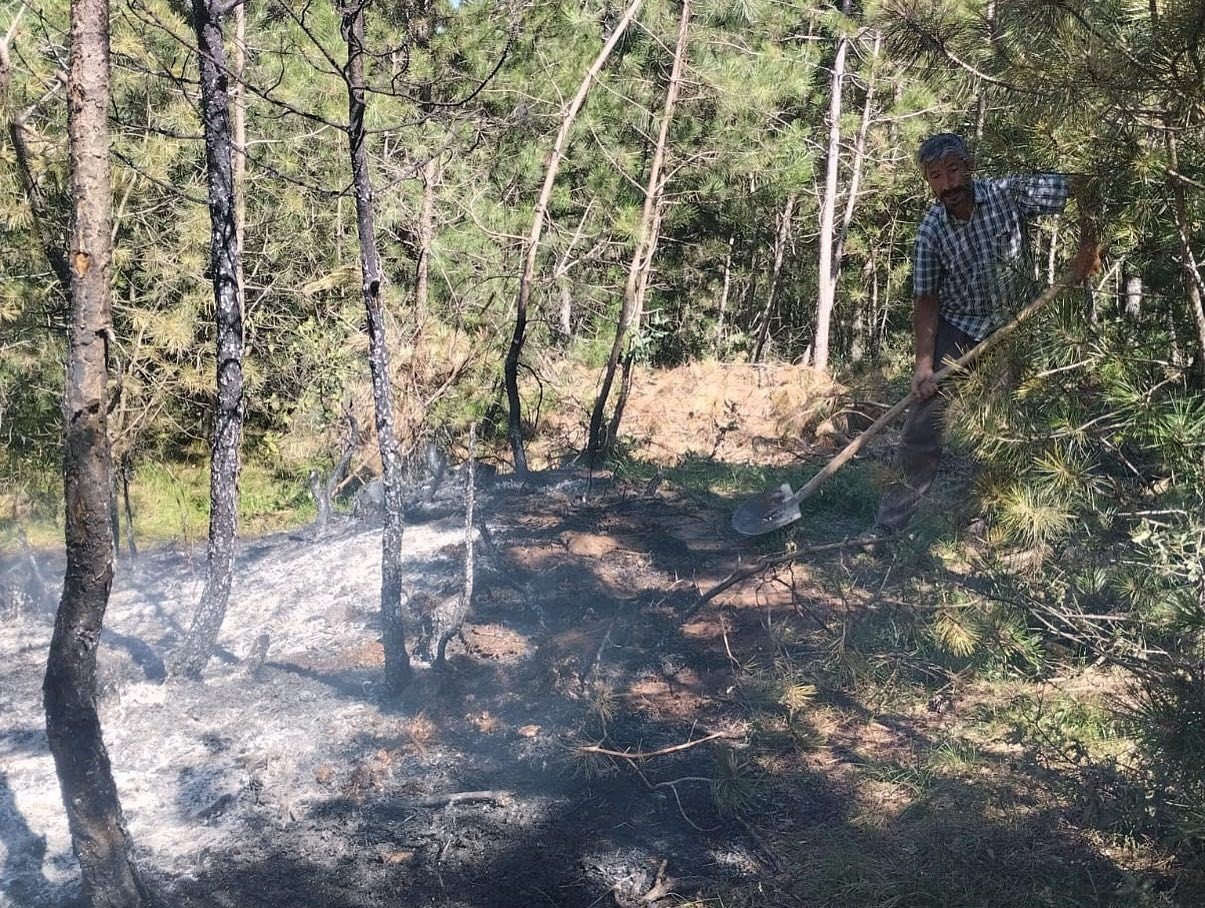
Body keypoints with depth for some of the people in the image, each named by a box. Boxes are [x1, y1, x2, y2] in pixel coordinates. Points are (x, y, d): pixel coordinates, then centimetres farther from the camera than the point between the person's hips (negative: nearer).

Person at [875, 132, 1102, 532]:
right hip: (956, 330, 0)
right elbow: (926, 300, -10)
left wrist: (1088, 243, -22)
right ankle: (888, 529, -2)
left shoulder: (1011, 193, -16)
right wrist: (924, 363, -19)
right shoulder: (931, 229, -13)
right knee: (923, 427, -7)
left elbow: (1083, 184, -12)